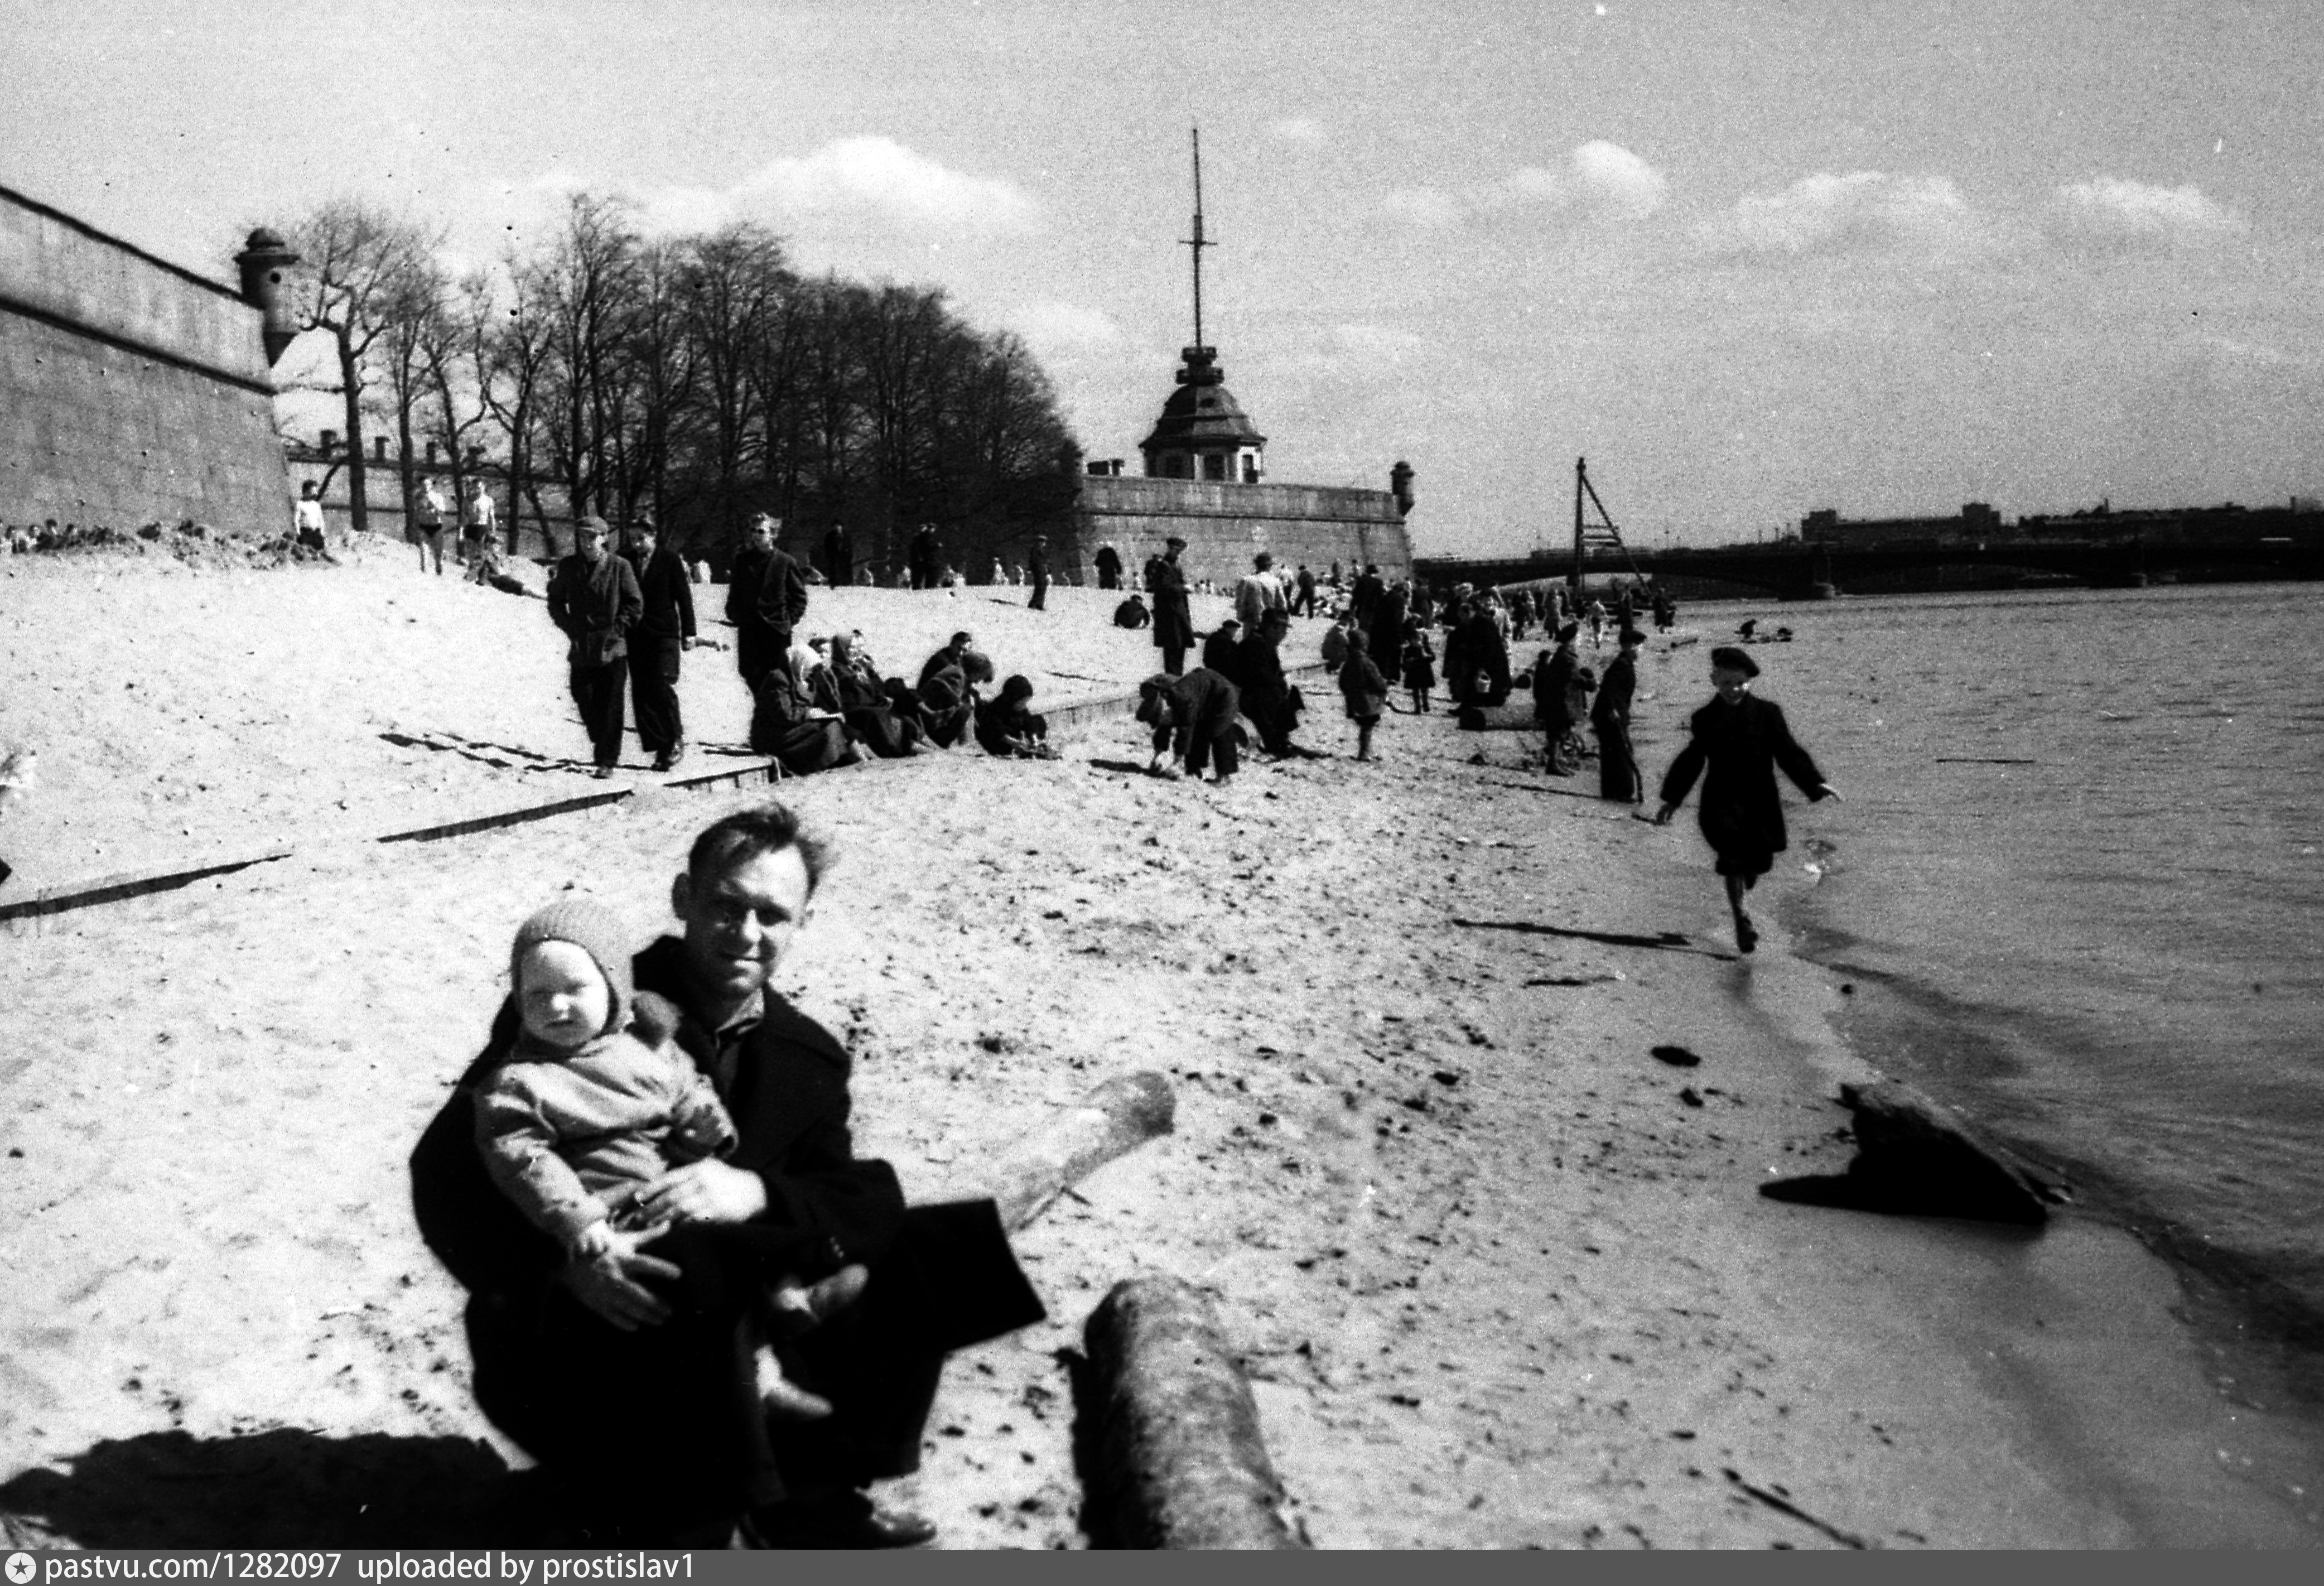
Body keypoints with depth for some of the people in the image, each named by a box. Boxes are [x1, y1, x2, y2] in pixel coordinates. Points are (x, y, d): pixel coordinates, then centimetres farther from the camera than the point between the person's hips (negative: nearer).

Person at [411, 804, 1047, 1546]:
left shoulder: (809, 1060, 5)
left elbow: (863, 1205, -7)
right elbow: (445, 1171, -13)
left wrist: (758, 1195, -30)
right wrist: (565, 1264, -30)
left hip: (707, 1329, 5)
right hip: (559, 1338, -5)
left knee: (921, 1258, -9)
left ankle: (814, 1493, 4)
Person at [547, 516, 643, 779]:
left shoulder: (619, 567, -4)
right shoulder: (568, 567, 5)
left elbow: (635, 605, -2)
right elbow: (556, 601, 15)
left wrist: (616, 630, -9)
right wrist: (571, 628, 2)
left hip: (612, 648, -3)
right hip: (581, 649, 3)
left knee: (609, 705, -3)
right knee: (584, 700, 7)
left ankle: (608, 760, 3)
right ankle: (602, 745, 31)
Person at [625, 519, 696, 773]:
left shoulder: (669, 559, -1)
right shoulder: (626, 562, 7)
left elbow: (684, 597, 1)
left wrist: (688, 632, -2)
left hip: (664, 635, -3)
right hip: (636, 636, 4)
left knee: (662, 687, -14)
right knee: (641, 693, 0)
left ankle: (676, 740, 2)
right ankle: (659, 749, 6)